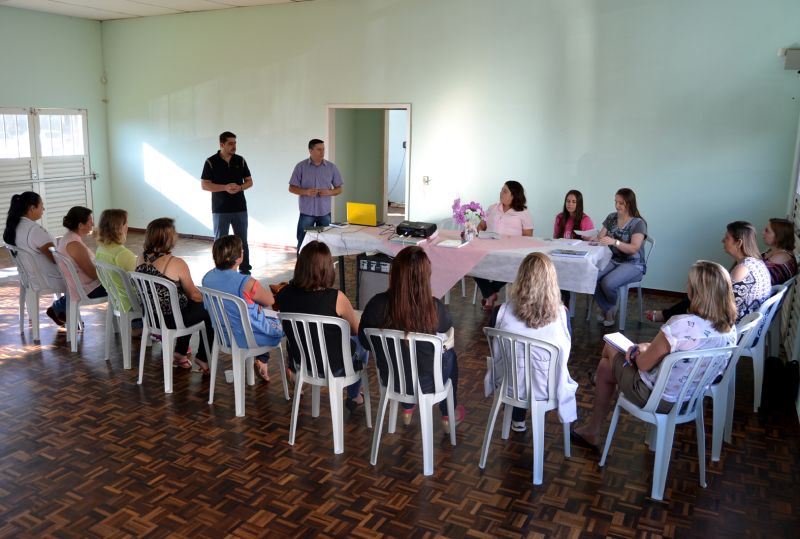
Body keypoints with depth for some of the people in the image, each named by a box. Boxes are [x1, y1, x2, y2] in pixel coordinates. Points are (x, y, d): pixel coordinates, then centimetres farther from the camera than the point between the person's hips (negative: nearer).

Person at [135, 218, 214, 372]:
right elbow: (193, 294, -10)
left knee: (191, 307, 31)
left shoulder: (141, 258, -2)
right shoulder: (176, 263, -23)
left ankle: (180, 353, 34)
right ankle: (203, 359, 25)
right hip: (171, 319, -7)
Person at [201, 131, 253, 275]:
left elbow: (249, 181, 9)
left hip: (240, 208, 2)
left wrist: (240, 187, -13)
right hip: (220, 209, -2)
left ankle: (245, 269, 15)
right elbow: (204, 185, -7)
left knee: (242, 240, 6)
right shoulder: (211, 162, -4)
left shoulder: (240, 160, 5)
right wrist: (225, 187, -19)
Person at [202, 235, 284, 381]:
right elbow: (269, 301, -13)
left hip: (223, 335, 7)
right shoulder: (247, 283, -32)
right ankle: (262, 362, 28)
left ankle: (261, 360, 32)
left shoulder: (207, 278, -10)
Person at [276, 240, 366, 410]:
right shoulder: (336, 298, -29)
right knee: (361, 343, 28)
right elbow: (357, 330, -10)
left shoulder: (284, 294, -17)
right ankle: (354, 397, 43)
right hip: (333, 367, -4)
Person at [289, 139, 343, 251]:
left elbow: (339, 189, 9)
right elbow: (292, 188, 1)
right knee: (303, 244, 1)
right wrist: (306, 192, -17)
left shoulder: (332, 167, 4)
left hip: (325, 213, 2)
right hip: (306, 212, -1)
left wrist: (329, 192, -13)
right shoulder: (300, 167, -1)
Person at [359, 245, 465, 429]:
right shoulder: (434, 308, -27)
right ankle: (448, 416, 44)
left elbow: (365, 341, -5)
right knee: (449, 353, 30)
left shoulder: (376, 304, -23)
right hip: (426, 383, -2)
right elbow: (448, 329, -2)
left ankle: (407, 410, 51)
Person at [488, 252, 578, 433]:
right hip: (546, 389, 0)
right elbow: (565, 353, -2)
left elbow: (497, 352, -2)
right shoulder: (561, 313, -19)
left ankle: (517, 420, 49)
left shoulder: (505, 310, -18)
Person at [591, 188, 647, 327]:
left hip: (633, 265, -5)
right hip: (613, 260, 5)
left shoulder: (639, 223, -9)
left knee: (608, 283, -31)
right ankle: (606, 310, 0)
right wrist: (593, 238, -18)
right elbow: (600, 238, 7)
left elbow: (634, 248, -19)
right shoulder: (611, 218, 9)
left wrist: (614, 242, -36)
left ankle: (613, 308, 4)